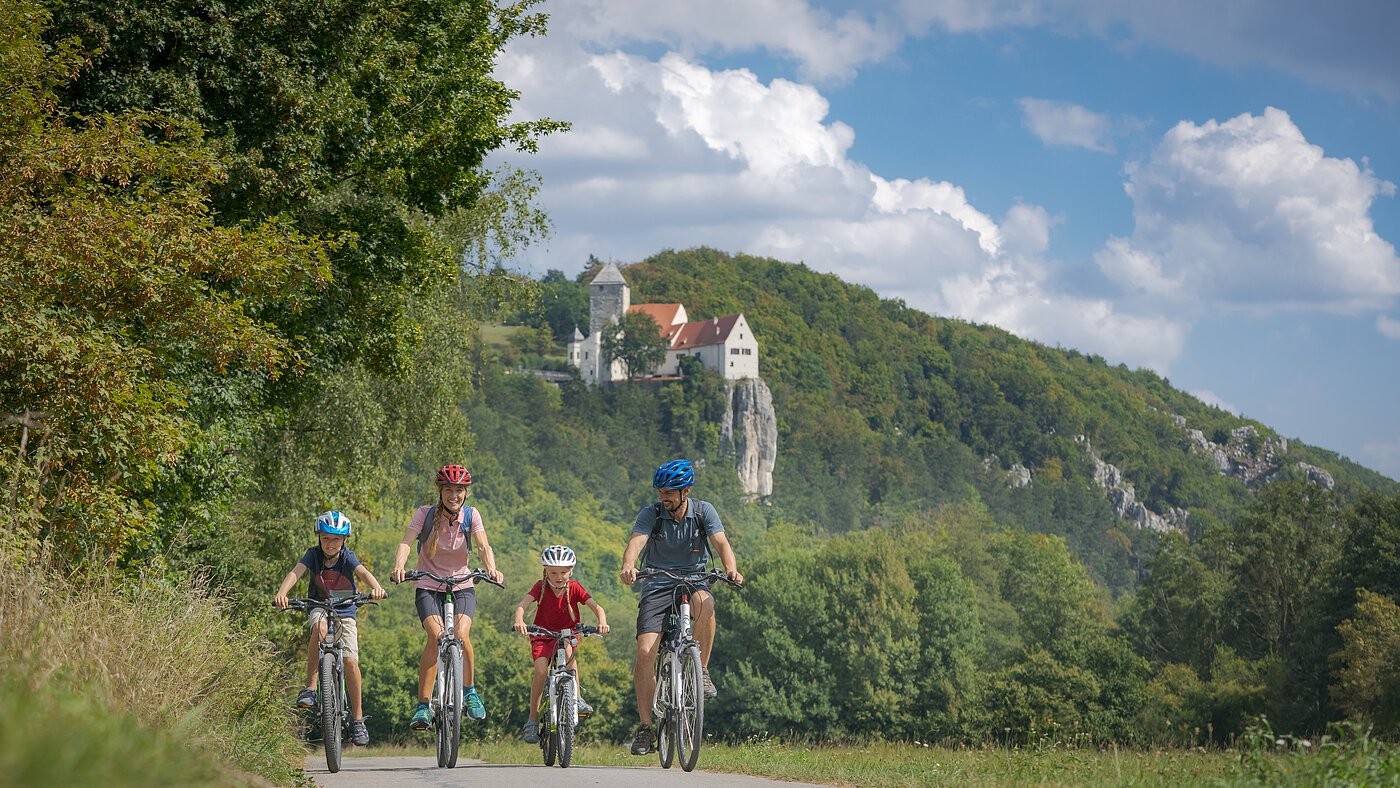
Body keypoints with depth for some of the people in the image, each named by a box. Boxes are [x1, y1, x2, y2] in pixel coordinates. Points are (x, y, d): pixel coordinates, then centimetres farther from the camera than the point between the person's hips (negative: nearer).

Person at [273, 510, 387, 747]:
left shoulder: (347, 557, -11)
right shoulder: (313, 555, -10)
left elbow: (363, 572, -29)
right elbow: (296, 572, -27)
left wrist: (376, 587, -52)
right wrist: (281, 593, -46)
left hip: (345, 613, 0)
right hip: (319, 609, 0)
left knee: (351, 661, -15)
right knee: (320, 627, -36)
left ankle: (357, 719, -2)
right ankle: (310, 687, -28)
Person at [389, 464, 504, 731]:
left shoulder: (471, 515, -4)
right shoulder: (425, 514, -10)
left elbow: (483, 546, -18)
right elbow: (406, 543, -23)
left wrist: (491, 568, -39)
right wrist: (398, 567, -44)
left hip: (461, 587, 1)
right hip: (428, 587, -1)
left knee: (461, 634, -25)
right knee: (436, 635, -26)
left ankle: (470, 690, 0)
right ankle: (423, 706, -20)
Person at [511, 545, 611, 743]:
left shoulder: (574, 588, -9)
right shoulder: (541, 587, -11)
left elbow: (596, 607, -19)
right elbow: (522, 605, -24)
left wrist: (602, 622, -40)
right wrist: (519, 621, -46)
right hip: (542, 636, 0)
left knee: (566, 647, -35)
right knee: (541, 671, -23)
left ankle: (577, 697, -28)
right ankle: (533, 719, -11)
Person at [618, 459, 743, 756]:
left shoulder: (703, 511, -5)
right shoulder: (650, 514, -8)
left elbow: (721, 542, -17)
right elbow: (636, 542, -25)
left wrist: (731, 569, -39)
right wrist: (628, 566, -47)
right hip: (658, 584, 0)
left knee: (704, 604, -38)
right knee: (645, 652, -15)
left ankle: (701, 670, -18)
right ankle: (644, 726, -6)